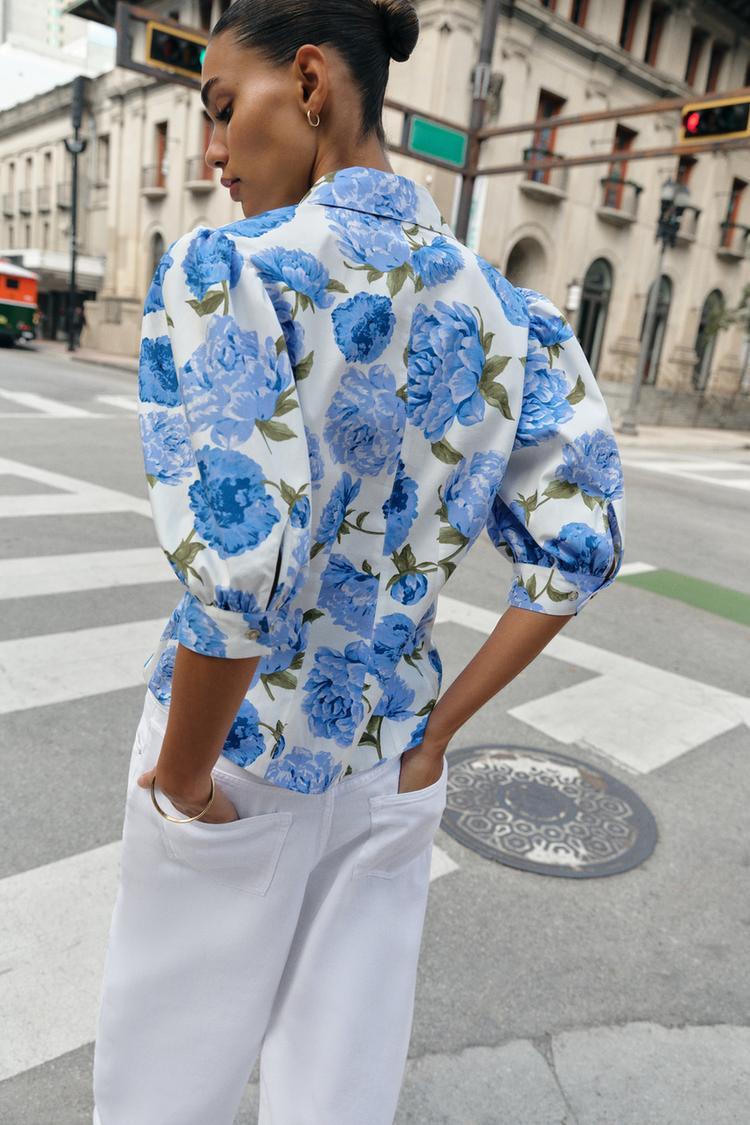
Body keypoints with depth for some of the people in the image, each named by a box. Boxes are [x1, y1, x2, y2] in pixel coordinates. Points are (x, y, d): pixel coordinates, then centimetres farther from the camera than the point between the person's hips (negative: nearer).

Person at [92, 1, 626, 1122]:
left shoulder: (231, 269, -19)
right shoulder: (509, 310, -1)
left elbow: (236, 576, -29)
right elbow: (579, 553, -2)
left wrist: (183, 779, -12)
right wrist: (437, 728, 3)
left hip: (246, 756, -4)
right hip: (391, 759, 5)